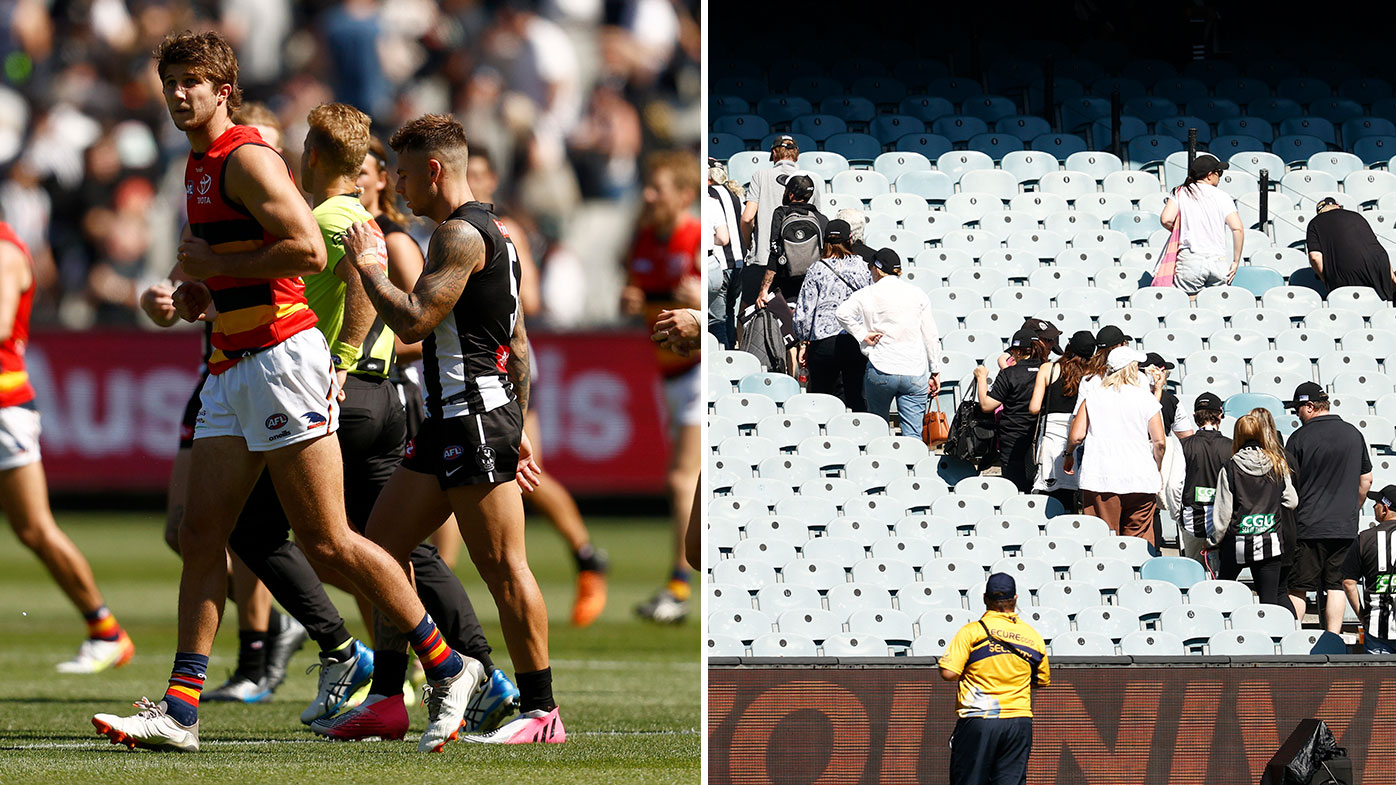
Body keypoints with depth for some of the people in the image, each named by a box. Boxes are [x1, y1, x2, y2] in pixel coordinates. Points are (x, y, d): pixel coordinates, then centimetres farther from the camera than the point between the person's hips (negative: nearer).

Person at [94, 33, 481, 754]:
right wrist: (200, 293, 14)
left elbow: (309, 251, -22)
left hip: (283, 360, -10)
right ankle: (179, 712, -1)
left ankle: (447, 669, 3)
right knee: (201, 533, 2)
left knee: (327, 542, -7)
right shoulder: (198, 167, 18)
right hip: (231, 366, 10)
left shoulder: (247, 158, -11)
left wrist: (213, 264, -14)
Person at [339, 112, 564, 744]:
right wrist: (517, 430, 25)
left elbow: (412, 322, -21)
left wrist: (367, 265, -7)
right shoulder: (492, 233, 20)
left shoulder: (461, 235, -13)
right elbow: (518, 343, 23)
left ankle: (542, 713, -7)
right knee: (382, 545, 11)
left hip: (474, 417, -11)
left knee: (501, 563, -9)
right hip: (451, 420, 11)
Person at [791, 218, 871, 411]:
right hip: (858, 340, 2)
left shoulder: (817, 271, -2)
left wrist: (803, 344, 9)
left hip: (824, 342, -1)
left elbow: (803, 313, -2)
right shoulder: (863, 267, 2)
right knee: (859, 400, 5)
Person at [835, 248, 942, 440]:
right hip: (914, 372, 1)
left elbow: (842, 313, -16)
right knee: (913, 436, -1)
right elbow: (931, 336, 7)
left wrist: (862, 335, -5)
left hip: (881, 368, -1)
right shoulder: (918, 295, 5)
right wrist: (935, 372, 13)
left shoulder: (867, 295, 0)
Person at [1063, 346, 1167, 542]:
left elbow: (1077, 436, 0)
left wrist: (1069, 456, 21)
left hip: (1099, 478, 0)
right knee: (1140, 539, 5)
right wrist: (1157, 470, 18)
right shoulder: (1146, 398, 1)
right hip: (1140, 478, 0)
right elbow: (1159, 442, 1)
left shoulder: (1093, 397, 3)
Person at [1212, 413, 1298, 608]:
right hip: (1270, 543, 2)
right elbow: (1292, 502, 9)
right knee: (1270, 599, 2)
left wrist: (1214, 540, 9)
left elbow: (1223, 512, -6)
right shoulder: (1278, 465, -2)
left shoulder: (1230, 468, -9)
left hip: (1237, 543, -2)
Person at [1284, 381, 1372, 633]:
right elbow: (1366, 480, 16)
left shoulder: (1300, 438, -8)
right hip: (1345, 527, 4)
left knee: (1298, 588, 1)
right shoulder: (1354, 434, 7)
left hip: (1309, 527, -4)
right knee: (1334, 584, 9)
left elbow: (1288, 485, -4)